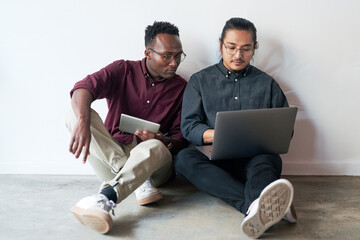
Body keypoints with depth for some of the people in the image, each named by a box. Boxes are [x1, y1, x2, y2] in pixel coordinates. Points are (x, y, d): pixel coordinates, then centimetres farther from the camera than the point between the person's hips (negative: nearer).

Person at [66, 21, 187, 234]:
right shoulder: (123, 70, 3)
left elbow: (181, 138, 5)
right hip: (110, 156, 1)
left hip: (152, 160, -1)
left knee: (155, 148, -35)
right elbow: (84, 88, -16)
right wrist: (82, 122, -38)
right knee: (78, 114, -21)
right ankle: (141, 182, -30)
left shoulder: (181, 88, 6)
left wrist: (164, 141, -20)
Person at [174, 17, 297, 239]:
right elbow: (188, 126, 5)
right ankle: (257, 206, -52)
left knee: (269, 160, -34)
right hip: (213, 158, 0)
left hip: (253, 158, 1)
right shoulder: (200, 81, 15)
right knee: (184, 158, -33)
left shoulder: (267, 83, 19)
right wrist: (217, 135, -15)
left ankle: (257, 211, -65)